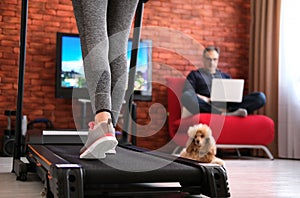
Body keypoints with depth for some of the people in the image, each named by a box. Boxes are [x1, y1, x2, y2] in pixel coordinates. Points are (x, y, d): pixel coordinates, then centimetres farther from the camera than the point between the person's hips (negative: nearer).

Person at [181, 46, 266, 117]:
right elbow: (187, 94, 5)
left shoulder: (225, 76, 30)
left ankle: (224, 113, -39)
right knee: (186, 96, -36)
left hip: (226, 106, 3)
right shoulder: (194, 75, 20)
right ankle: (228, 114, -47)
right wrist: (205, 99, -12)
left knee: (260, 97, -17)